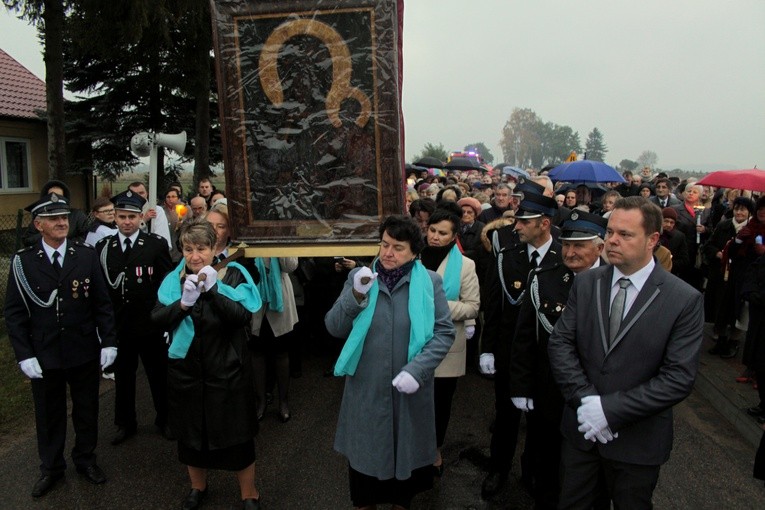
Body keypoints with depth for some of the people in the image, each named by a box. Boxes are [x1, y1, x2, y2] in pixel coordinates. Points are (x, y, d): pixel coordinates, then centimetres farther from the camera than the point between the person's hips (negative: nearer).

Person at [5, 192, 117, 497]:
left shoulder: (86, 255, -4)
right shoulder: (23, 261, -6)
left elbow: (102, 303, -2)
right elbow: (14, 313, -3)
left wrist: (108, 343, -5)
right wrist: (24, 355, -9)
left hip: (85, 353, 1)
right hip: (44, 355, 0)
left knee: (87, 410, 16)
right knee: (48, 415, 16)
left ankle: (85, 459, 37)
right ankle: (51, 468, 36)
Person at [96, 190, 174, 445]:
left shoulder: (157, 244, -5)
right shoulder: (103, 246, 3)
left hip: (151, 324, -2)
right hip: (118, 325, 2)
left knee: (159, 375, 11)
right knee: (122, 376, 15)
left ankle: (164, 419, 30)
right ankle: (126, 423, 33)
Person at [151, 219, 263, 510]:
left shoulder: (232, 275, -7)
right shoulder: (174, 279, 1)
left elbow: (243, 317, -19)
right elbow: (157, 320, -7)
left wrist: (213, 290, -28)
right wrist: (183, 302, -24)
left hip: (226, 370, -3)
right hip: (186, 369, 3)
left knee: (236, 434, 6)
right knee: (191, 432, 19)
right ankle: (198, 486, 43)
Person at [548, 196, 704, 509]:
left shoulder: (685, 300, -12)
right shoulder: (585, 283, -2)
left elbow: (679, 377, -17)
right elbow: (560, 343, -4)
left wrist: (611, 409, -21)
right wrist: (585, 400, -17)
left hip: (637, 440, -2)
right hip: (580, 429, 3)